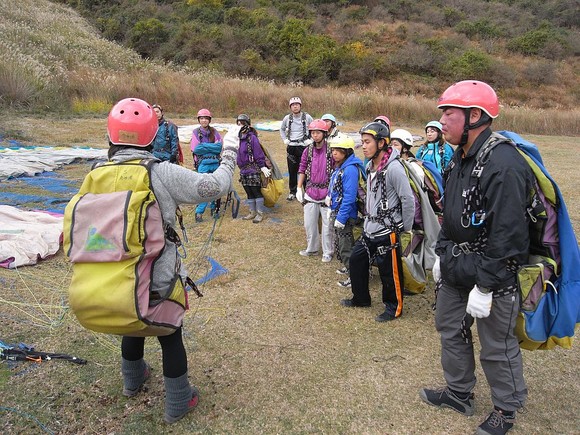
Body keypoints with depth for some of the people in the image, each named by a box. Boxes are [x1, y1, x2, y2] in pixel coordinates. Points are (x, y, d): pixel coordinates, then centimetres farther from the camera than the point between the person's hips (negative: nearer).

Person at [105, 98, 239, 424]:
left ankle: (133, 381, 56)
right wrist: (229, 154, 3)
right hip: (158, 280, -4)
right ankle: (178, 403, 34)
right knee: (170, 338, 17)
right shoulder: (162, 172, -19)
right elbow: (214, 186, -13)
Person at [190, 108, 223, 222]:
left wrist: (204, 146, -9)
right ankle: (199, 212, -4)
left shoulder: (214, 132, 9)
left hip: (215, 163, 3)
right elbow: (195, 149, -8)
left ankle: (214, 208, 25)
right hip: (203, 164, -3)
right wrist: (212, 146, -8)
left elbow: (220, 147, -2)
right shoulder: (196, 132, 3)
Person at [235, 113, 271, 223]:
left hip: (253, 170, -8)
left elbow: (258, 153, -15)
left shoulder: (252, 137, -13)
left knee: (256, 191, -1)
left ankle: (260, 213, 8)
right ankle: (252, 212, 24)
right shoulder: (238, 138, 11)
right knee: (249, 193, 13)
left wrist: (262, 167, -17)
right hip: (243, 171, 8)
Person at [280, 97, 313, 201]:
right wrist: (285, 139, 11)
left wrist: (311, 140, 0)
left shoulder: (307, 117, -2)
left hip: (303, 146, -3)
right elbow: (282, 129, 24)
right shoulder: (287, 118, 5)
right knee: (292, 171, 7)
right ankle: (292, 192, 18)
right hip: (291, 147, 3)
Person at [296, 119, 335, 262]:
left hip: (326, 194, -4)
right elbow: (302, 170, 10)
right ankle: (312, 248, 30)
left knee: (327, 225, 4)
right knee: (309, 223, 12)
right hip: (310, 193, 4)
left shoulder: (331, 151, -8)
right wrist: (299, 188, 5)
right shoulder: (308, 151, 4)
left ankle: (327, 252, 19)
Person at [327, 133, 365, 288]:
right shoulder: (339, 167, 7)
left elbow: (349, 196, -26)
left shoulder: (350, 169, -23)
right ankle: (348, 267, 39)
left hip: (345, 213, -10)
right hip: (337, 211, 10)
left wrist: (341, 218, -24)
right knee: (339, 242, 22)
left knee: (346, 245, 2)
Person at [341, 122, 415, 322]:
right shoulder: (370, 165, 7)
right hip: (369, 229, 9)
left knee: (390, 272, 4)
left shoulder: (393, 168, -21)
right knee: (356, 261, 18)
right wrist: (369, 218, 18)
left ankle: (394, 308, 25)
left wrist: (406, 228, -10)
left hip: (387, 232, -9)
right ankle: (361, 298, 38)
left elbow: (408, 200, -18)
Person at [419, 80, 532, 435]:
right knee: (450, 328, 21)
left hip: (493, 276, -9)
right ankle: (459, 393, 42)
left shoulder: (504, 165, -25)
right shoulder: (461, 158, 6)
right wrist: (442, 254, 16)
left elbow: (508, 236, -27)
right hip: (457, 272, 9)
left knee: (497, 347, 8)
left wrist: (485, 287, -23)